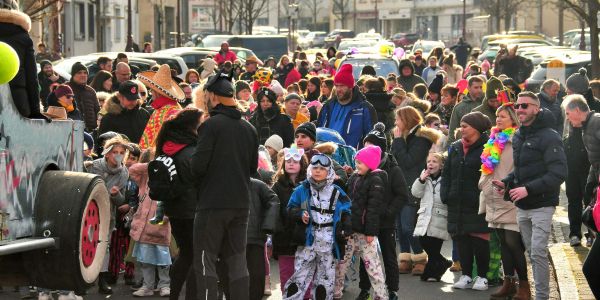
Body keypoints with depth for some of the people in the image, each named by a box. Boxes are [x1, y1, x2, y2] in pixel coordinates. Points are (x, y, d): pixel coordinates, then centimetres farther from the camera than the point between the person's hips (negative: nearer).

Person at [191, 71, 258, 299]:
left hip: (213, 204, -6)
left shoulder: (211, 125, -12)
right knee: (237, 262, 11)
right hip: (241, 203, 6)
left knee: (205, 263, 0)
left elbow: (198, 165, -16)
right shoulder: (249, 129, 9)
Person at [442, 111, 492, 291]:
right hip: (457, 203, 6)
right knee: (461, 239, 8)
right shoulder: (455, 148, 14)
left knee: (479, 240, -1)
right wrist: (445, 195, 6)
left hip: (478, 204, -6)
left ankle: (482, 276, 10)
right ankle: (466, 275, 16)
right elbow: (446, 174, 17)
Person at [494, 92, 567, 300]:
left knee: (538, 253, -11)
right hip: (522, 207, 7)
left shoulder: (549, 137, -13)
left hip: (541, 205, -7)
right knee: (531, 253, 12)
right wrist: (507, 182, 4)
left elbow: (558, 174, -18)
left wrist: (528, 189, -23)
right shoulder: (518, 137, 12)